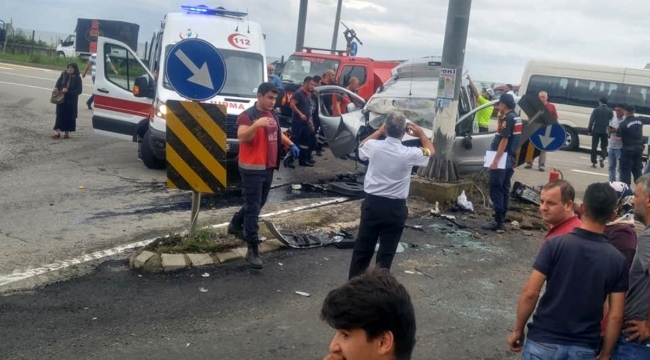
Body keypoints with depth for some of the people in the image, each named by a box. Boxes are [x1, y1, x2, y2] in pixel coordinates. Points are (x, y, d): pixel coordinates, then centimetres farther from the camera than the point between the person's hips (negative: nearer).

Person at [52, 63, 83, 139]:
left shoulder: (77, 78, -8)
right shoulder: (63, 75, 1)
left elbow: (79, 91, -11)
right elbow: (58, 83, 10)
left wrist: (67, 91, -20)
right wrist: (56, 88, -13)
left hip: (71, 101, -2)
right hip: (61, 99, 2)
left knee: (69, 116, 5)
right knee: (60, 115, 1)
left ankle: (67, 131, 18)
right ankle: (57, 131, 3)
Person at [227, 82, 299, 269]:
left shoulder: (272, 114, 11)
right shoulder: (247, 116, -15)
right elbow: (242, 138, -29)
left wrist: (290, 144, 19)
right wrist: (257, 124, -42)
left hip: (268, 167, 9)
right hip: (252, 168, -9)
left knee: (259, 204, 21)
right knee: (253, 208, -7)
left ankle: (235, 225, 45)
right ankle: (253, 250, -4)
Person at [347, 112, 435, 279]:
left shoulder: (373, 146, -9)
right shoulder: (409, 154, -14)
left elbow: (362, 145, 19)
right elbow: (430, 151, 9)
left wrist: (380, 131, 21)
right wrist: (421, 133, 21)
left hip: (371, 203, 3)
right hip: (395, 208, -2)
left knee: (362, 248, 13)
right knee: (386, 252, 6)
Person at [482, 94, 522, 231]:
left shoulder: (508, 118, -15)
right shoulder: (516, 118, 15)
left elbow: (504, 140, -21)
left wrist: (495, 160, -22)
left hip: (502, 159, -10)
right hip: (510, 159, 10)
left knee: (496, 189, -9)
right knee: (504, 189, 11)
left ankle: (498, 221, -12)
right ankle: (501, 219, 14)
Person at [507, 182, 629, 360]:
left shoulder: (555, 244, -11)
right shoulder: (617, 260, -4)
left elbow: (530, 293, -13)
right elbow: (616, 317, -3)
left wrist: (518, 330, 0)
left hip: (544, 342, -2)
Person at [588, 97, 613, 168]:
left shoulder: (596, 110, -3)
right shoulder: (610, 111, 4)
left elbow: (591, 121, -7)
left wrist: (589, 130, -4)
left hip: (596, 131, -1)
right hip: (605, 132, 2)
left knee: (594, 147, 6)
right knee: (604, 147, 12)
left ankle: (593, 162, 6)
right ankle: (602, 158, -13)